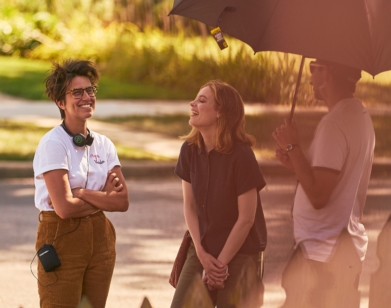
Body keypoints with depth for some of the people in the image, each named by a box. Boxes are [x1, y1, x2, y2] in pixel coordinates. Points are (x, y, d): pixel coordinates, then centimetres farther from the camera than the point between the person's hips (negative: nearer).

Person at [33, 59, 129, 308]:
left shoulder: (104, 145, 7)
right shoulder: (53, 144, -12)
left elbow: (123, 201, -2)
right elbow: (64, 207, -19)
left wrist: (81, 193, -14)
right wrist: (105, 198, -6)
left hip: (100, 238, 6)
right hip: (61, 237, -6)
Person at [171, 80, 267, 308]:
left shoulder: (241, 155, -16)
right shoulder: (190, 150, -1)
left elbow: (246, 218, -13)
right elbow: (190, 206, 5)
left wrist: (222, 263, -10)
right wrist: (201, 253, -5)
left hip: (239, 253, -5)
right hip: (202, 251, 5)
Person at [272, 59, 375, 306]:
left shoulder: (334, 123, -19)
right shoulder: (360, 116, 12)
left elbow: (317, 196, -22)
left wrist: (293, 147, -14)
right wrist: (296, 162, 8)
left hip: (324, 255, -10)